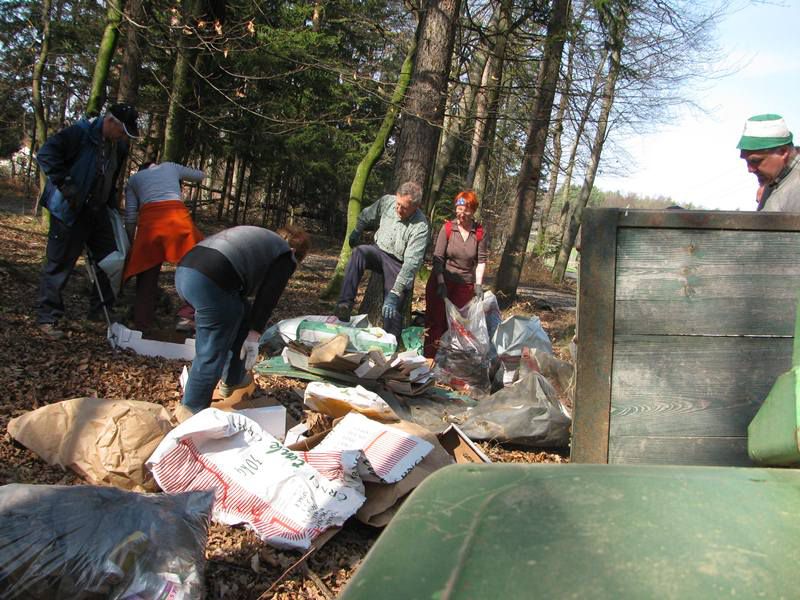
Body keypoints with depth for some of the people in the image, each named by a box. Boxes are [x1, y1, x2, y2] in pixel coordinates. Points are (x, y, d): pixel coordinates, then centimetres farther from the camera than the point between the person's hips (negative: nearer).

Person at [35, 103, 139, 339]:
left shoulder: (119, 146, 6)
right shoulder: (80, 133, -18)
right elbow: (46, 154, -22)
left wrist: (112, 204, 14)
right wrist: (65, 185, -25)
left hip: (98, 211, 7)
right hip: (70, 211, -7)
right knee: (60, 263, -2)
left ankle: (100, 310, 23)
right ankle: (47, 318, 9)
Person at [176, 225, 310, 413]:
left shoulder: (259, 237, 34)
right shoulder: (285, 256, 12)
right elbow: (268, 297, 0)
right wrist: (254, 335, 2)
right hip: (210, 282, -9)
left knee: (242, 314, 27)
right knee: (211, 354, 1)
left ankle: (232, 380, 37)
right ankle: (192, 412, 7)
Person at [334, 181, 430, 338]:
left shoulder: (421, 227, -26)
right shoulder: (387, 201, -10)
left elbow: (412, 263, -33)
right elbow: (367, 216, 13)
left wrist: (395, 293, -39)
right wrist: (356, 232, 25)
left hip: (398, 264, -4)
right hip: (379, 251, 4)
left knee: (390, 310, -15)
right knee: (359, 252, -29)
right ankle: (345, 305, -33)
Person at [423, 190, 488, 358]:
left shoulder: (480, 232, -3)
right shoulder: (447, 228, -7)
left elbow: (481, 260, 1)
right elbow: (437, 258, -9)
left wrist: (478, 284, -8)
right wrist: (441, 284, -15)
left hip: (465, 285, 1)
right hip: (442, 281, -1)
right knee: (436, 321, 0)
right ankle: (429, 357, 4)